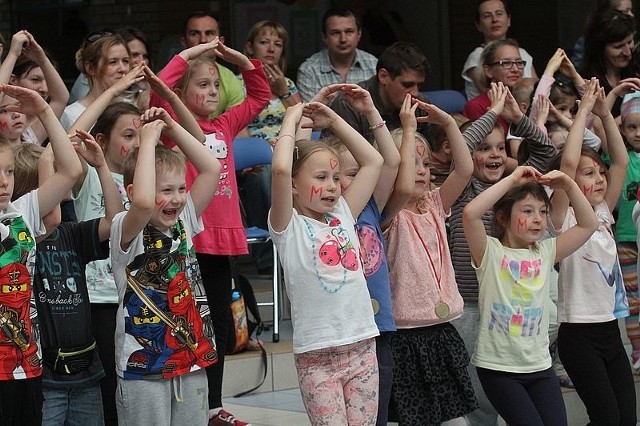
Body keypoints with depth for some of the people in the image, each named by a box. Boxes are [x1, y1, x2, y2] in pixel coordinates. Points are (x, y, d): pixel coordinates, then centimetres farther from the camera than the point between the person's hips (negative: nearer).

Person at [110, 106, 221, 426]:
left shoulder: (183, 223, 7)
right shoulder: (126, 231, -11)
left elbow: (211, 169, 4)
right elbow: (142, 202, -34)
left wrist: (173, 128, -4)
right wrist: (148, 140, -24)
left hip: (191, 361, 6)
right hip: (144, 365, -6)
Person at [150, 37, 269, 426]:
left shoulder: (225, 124, 12)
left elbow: (261, 95, 24)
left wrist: (242, 59, 12)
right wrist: (189, 54, -16)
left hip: (223, 236, 7)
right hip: (189, 237, -7)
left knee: (221, 321, 14)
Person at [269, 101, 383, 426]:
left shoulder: (343, 216, 12)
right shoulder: (289, 226, -4)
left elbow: (373, 161, 15)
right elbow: (280, 169, -21)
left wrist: (334, 121, 13)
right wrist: (291, 120, -7)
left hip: (362, 347, 5)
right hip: (317, 356, -5)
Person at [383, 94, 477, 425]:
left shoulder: (434, 207, 11)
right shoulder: (391, 215, -8)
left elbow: (465, 169, 1)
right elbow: (403, 188, -29)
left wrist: (448, 123, -4)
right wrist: (408, 131, -23)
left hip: (443, 332, 7)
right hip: (408, 336, -7)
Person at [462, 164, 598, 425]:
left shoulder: (546, 253, 8)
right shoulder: (490, 252, -7)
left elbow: (588, 225, 9)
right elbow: (470, 213, -24)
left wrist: (568, 185, -3)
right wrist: (512, 179, -19)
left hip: (539, 366, 5)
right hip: (497, 367, -5)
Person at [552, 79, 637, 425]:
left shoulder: (603, 214, 10)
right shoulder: (563, 219, -8)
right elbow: (568, 161, -22)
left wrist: (605, 114, -1)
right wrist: (584, 109, -16)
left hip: (610, 329, 7)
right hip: (579, 334, -7)